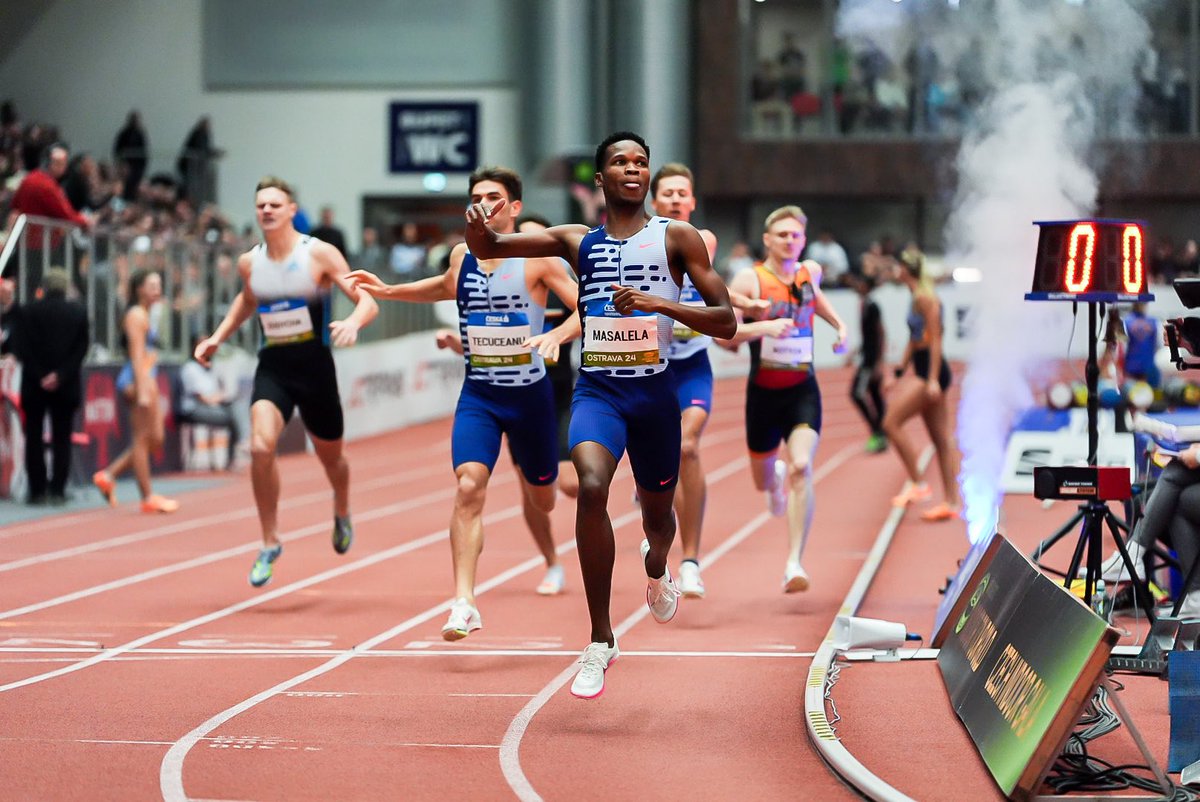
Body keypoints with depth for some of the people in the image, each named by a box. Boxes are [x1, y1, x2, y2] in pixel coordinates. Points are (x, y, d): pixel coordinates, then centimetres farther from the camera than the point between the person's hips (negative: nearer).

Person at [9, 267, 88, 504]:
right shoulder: (79, 311, -1)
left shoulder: (26, 311, -4)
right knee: (62, 438, 5)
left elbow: (20, 348, -8)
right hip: (66, 386, 1)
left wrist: (40, 375, -8)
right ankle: (58, 490, 0)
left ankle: (37, 491, 4)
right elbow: (81, 349, -6)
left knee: (34, 439, 7)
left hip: (34, 386, -1)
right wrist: (60, 376, -10)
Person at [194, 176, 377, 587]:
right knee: (261, 447, -22)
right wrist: (218, 337, 16)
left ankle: (342, 513, 51)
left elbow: (368, 301, -13)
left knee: (330, 456, 15)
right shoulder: (249, 262, 3)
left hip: (314, 367, -2)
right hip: (272, 367, 2)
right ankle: (270, 544, -9)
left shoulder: (320, 255, -10)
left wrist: (353, 322, -34)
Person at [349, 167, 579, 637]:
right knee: (469, 486, -21)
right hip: (477, 395, 2)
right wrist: (387, 291, 23)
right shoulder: (463, 256, 5)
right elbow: (444, 287, 28)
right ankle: (464, 604, -26)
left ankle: (551, 562, 52)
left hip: (529, 395, -2)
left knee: (540, 496, 16)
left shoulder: (536, 259, -8)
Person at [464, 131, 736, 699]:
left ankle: (656, 566, 58)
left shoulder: (677, 238, 0)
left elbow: (726, 322, -4)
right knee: (592, 486, -28)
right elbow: (485, 248, 5)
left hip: (654, 391, 0)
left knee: (656, 513, 16)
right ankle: (601, 641, -22)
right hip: (597, 389, 0)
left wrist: (659, 303, -18)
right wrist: (478, 227, -19)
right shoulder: (577, 242, 6)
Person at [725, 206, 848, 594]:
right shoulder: (750, 279, -9)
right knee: (763, 481, 15)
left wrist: (839, 324, 17)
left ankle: (794, 564, -25)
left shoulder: (810, 272, 4)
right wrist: (764, 326, -33)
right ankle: (776, 475, 56)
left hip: (803, 390, 1)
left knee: (801, 468, -22)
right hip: (763, 392, -1)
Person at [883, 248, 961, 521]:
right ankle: (951, 501, 10)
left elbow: (935, 340, -17)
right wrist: (899, 373, 23)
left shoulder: (925, 298, -13)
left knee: (891, 422, -11)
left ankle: (916, 483, -7)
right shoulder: (916, 298, 16)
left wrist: (933, 380, -21)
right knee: (941, 440, 9)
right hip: (921, 372, 10)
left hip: (932, 371, -10)